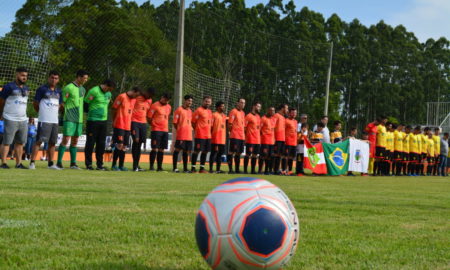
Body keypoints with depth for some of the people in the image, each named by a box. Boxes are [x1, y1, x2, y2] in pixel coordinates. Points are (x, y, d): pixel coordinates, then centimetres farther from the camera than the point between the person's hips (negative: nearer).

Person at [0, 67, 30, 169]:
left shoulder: (26, 89, 13)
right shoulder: (9, 87, -7)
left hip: (23, 119, 7)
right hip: (11, 119, -7)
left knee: (20, 142, 9)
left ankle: (18, 163, 15)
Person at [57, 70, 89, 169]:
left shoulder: (83, 89, 15)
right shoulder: (68, 88, -8)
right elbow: (62, 103, -6)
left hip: (79, 119, 7)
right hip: (69, 119, -7)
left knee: (75, 141, 8)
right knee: (66, 140, -9)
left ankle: (73, 163, 12)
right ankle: (59, 162, -5)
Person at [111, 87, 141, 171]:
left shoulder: (134, 100, 15)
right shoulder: (121, 97, -6)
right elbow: (114, 109, -3)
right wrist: (114, 121, 1)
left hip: (128, 126, 7)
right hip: (119, 126, -7)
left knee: (124, 146, 6)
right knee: (119, 145, -9)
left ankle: (121, 166, 10)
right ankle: (114, 165, -1)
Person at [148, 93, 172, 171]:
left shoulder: (169, 107, 14)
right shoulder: (155, 105, -7)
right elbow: (149, 118, -6)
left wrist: (165, 126, 14)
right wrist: (153, 125, -1)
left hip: (165, 130, 6)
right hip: (156, 130, -6)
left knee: (161, 149, 7)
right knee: (155, 149, -7)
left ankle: (160, 167, 11)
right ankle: (151, 166, -3)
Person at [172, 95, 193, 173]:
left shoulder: (190, 111, 16)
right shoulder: (179, 110, -6)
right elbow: (175, 122, -7)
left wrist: (190, 129, 12)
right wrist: (179, 130, -1)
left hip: (189, 135, 7)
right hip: (181, 135, -7)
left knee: (186, 151, 9)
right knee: (177, 149, -3)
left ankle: (185, 168, 15)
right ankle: (175, 168, 0)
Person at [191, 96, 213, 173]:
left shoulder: (210, 112, 17)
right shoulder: (199, 110, -7)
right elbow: (193, 122, -8)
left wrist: (209, 131, 15)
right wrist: (197, 130, -4)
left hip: (208, 135, 8)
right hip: (200, 135, -7)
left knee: (205, 151, 8)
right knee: (197, 151, -6)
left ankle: (202, 168, 14)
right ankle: (193, 168, -2)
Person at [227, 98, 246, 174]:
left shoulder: (243, 113, 17)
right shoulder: (233, 111, -6)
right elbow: (230, 124, -10)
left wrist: (243, 133, 16)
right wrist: (230, 132, -9)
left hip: (242, 136, 8)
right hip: (234, 136, -8)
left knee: (239, 153, 9)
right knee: (232, 152, -7)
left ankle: (237, 169, 14)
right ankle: (230, 169, -6)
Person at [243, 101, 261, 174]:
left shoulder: (258, 117, 16)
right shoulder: (249, 116, -7)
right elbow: (244, 127, -10)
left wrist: (260, 138, 18)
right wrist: (245, 137, -13)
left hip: (258, 140, 7)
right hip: (250, 140, -7)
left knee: (255, 155, 8)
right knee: (248, 154, -4)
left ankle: (253, 170, 13)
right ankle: (245, 170, 0)